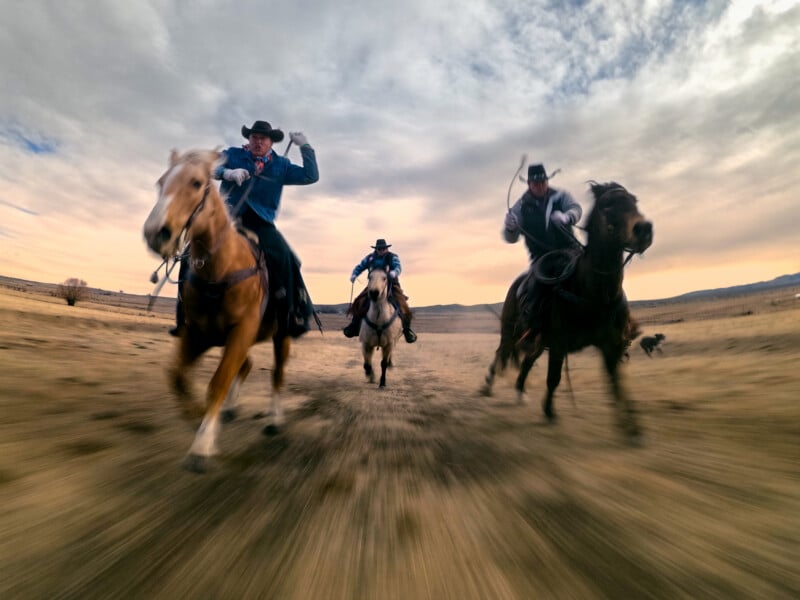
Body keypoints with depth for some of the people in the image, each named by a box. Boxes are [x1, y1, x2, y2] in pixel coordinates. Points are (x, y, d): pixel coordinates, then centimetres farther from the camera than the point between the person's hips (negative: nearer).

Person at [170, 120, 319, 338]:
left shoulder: (281, 165, 13)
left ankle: (292, 318, -21)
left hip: (261, 222, -1)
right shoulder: (233, 154, 12)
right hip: (228, 217, 1)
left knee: (283, 257, -28)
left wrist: (305, 147, 1)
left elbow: (311, 177, 7)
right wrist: (227, 172, -24)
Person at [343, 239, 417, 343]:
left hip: (391, 285, -2)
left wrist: (394, 272, -42)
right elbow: (360, 266, 10)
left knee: (403, 307, -17)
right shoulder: (370, 258, 8)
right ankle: (355, 326, 8)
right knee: (359, 302, -11)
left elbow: (398, 267, -18)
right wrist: (354, 274, -12)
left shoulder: (393, 257, -1)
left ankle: (407, 330, 2)